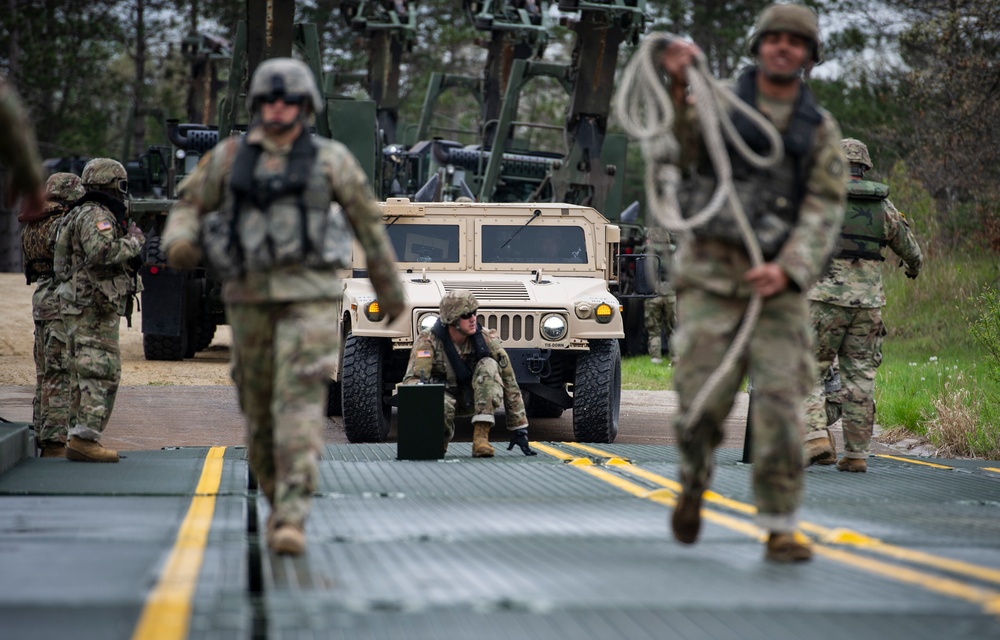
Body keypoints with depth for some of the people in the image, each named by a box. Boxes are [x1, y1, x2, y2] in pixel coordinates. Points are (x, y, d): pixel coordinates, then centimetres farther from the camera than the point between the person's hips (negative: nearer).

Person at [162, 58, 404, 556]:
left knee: (299, 404, -16)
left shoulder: (331, 160, 2)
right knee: (259, 406, 11)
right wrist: (181, 245, -14)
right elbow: (188, 208, 10)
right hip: (250, 298, 3)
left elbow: (369, 222, 12)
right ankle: (279, 501, 35)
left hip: (310, 297, -3)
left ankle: (291, 520, -22)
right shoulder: (228, 157, 7)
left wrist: (390, 288, 17)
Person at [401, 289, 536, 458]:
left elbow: (510, 384, -13)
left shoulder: (487, 339, -18)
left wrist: (519, 430, -14)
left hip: (471, 399, 3)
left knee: (489, 366, -28)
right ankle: (442, 437, -4)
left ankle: (480, 438, -30)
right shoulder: (428, 340, -22)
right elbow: (411, 380, -28)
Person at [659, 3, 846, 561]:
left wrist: (787, 271, -21)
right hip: (712, 275, -1)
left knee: (780, 402, -11)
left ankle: (781, 531, -5)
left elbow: (824, 214, -3)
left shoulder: (821, 130, 5)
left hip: (779, 282, 1)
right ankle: (696, 479, 27)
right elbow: (673, 154, -14)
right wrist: (678, 86, -30)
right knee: (704, 400, -6)